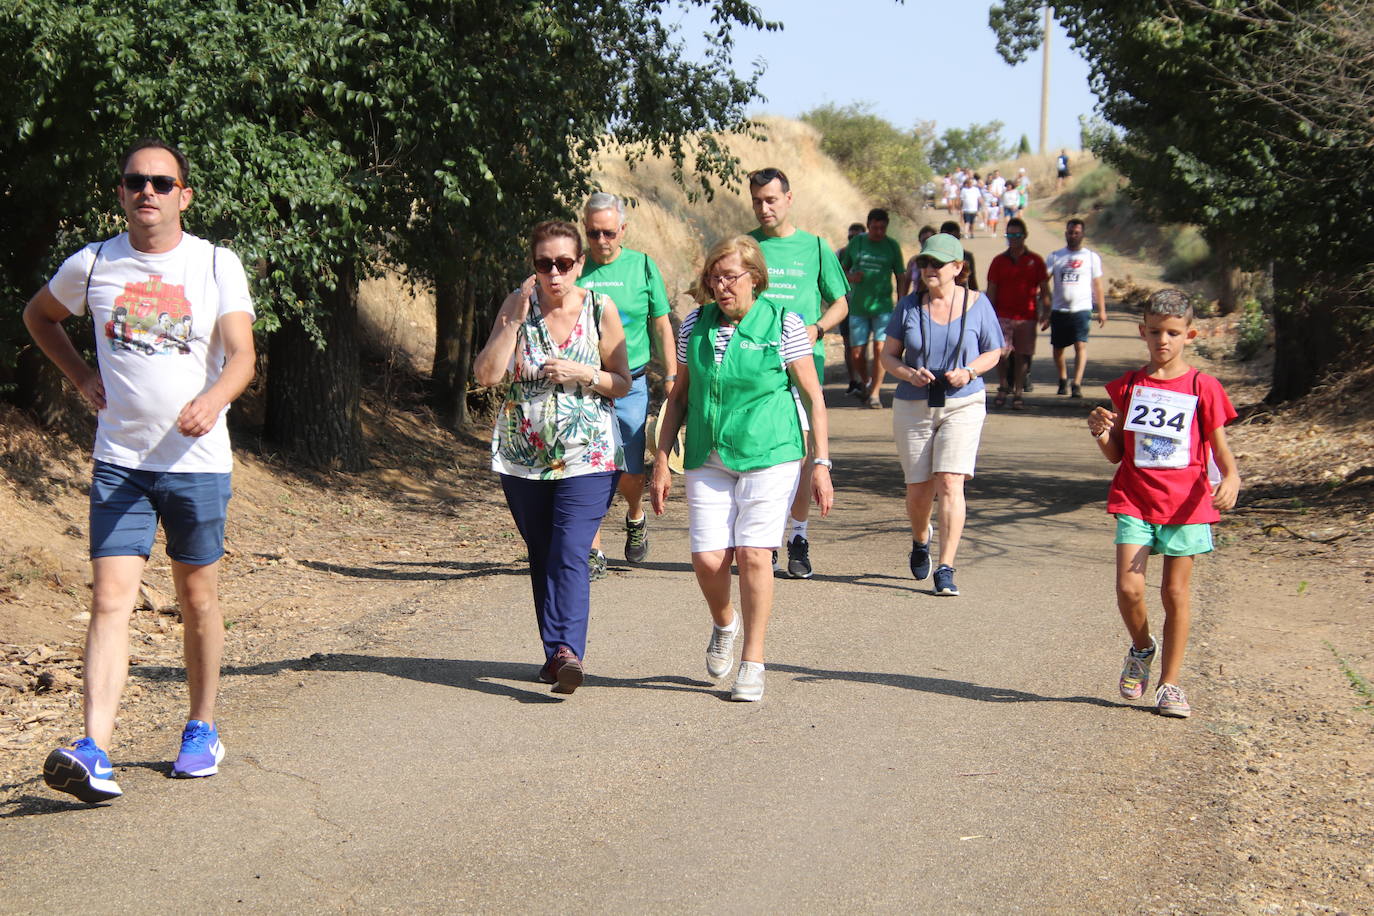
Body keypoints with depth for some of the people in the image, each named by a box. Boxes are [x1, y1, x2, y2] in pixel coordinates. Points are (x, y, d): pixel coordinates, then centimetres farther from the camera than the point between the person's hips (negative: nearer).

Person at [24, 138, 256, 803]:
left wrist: (213, 399, -32)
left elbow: (241, 354, -11)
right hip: (119, 461, 0)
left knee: (197, 597, 10)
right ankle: (93, 753, -19)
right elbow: (38, 316, 22)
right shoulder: (92, 265, 3)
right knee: (110, 598, -11)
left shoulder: (217, 266, -2)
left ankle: (202, 728, 28)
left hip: (197, 460, 0)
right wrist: (82, 377, 9)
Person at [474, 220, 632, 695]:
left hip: (587, 458, -3)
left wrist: (583, 374, -14)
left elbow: (623, 383, 5)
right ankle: (555, 653, 23)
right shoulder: (518, 304, 0)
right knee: (541, 557, 11)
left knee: (570, 554, -17)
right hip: (523, 456, 3)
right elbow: (486, 374, -9)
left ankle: (568, 651, -25)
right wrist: (515, 318, -16)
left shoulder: (600, 308, -2)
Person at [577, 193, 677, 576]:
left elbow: (662, 327, 9)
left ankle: (636, 518, 39)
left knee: (631, 472, 7)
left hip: (630, 385, 0)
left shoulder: (642, 266, 3)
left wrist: (671, 381, 5)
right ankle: (593, 552, 4)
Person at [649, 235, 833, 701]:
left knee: (753, 554, -9)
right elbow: (679, 397, 15)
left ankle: (752, 662, 4)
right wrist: (662, 461, 11)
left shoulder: (782, 323, -3)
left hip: (769, 454, -3)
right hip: (708, 458, 3)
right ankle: (724, 623, 28)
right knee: (708, 558, -6)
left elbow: (814, 398, 1)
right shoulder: (695, 326, 7)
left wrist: (821, 465, -3)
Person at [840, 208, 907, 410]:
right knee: (857, 352, 3)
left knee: (880, 348, -12)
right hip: (858, 307, 2)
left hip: (883, 306, -2)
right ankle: (867, 383, 28)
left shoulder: (892, 245, 3)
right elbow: (842, 269, 16)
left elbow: (901, 278, 7)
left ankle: (875, 393, -4)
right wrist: (850, 277, -7)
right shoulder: (856, 242, 5)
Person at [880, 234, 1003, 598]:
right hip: (913, 406, 2)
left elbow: (993, 353, 8)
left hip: (963, 405, -2)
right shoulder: (909, 306, 1)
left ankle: (946, 569, -13)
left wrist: (969, 371, -12)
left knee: (950, 482, -16)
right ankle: (920, 540, 41)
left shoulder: (977, 304, -1)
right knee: (919, 489, 7)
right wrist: (908, 373, -15)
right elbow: (888, 354, 6)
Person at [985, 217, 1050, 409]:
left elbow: (1044, 289, 8)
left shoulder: (1035, 261, 6)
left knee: (1022, 355, 4)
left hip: (1027, 316, 0)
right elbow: (991, 291, 7)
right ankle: (1003, 386, 11)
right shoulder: (999, 261, 7)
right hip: (1003, 316, 0)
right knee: (1002, 353, -11)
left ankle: (1018, 393, 12)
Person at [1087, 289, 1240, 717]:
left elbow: (1220, 449, -1)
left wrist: (1231, 477, -22)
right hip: (1135, 500, 2)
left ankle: (1169, 683, 15)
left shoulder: (1202, 389, -1)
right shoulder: (1129, 386, 7)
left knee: (1175, 592, 2)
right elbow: (1115, 455, 11)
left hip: (1185, 504, -1)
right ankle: (1141, 649, 20)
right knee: (1129, 587, -11)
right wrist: (1102, 432, -10)